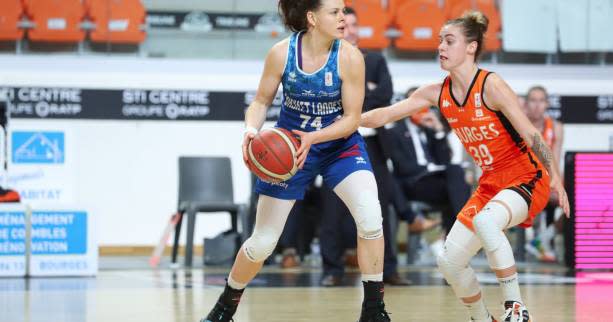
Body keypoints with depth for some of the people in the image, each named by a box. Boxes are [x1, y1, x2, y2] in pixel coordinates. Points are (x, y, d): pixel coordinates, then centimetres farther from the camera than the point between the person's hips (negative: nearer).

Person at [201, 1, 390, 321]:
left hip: (340, 143, 0)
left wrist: (312, 138, -30)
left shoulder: (349, 57, -19)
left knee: (370, 217, -26)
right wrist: (251, 129, -27)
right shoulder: (282, 53, -18)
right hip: (288, 147, 0)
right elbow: (261, 101, -6)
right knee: (262, 243, 4)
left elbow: (352, 118, -15)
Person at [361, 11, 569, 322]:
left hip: (527, 180, -8)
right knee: (449, 262, 2)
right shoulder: (437, 93, 1)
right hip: (490, 185, 8)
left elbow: (531, 134, -17)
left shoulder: (491, 86, -17)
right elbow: (386, 114, 5)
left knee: (485, 220, -38)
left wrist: (555, 179, -20)